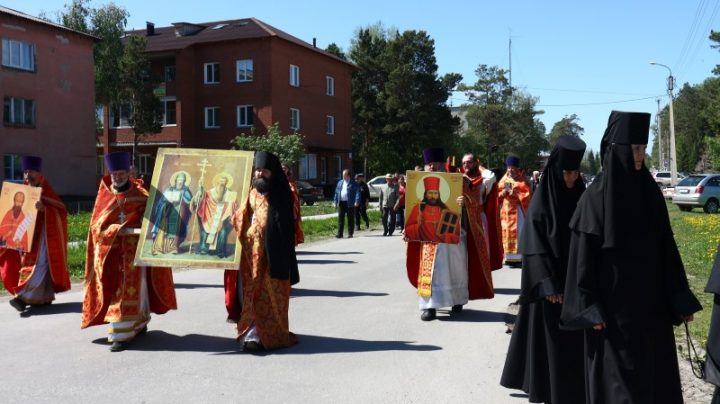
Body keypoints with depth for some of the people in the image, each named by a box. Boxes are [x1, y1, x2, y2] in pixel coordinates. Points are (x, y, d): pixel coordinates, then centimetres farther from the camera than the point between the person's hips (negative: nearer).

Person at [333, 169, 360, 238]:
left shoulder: (354, 183, 0)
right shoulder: (340, 183, 17)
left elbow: (357, 192, -6)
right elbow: (336, 193, 18)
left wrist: (357, 201, -17)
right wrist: (335, 201, 10)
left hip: (350, 203, -4)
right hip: (341, 203, 4)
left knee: (350, 219, 2)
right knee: (340, 219, 1)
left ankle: (350, 234, 9)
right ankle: (340, 234, 3)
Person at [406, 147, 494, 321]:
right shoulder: (421, 184, 8)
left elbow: (466, 198, -10)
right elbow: (414, 209, 7)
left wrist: (464, 201, -34)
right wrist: (409, 230, -3)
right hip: (429, 233, 1)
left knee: (454, 267, 10)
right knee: (430, 268, -3)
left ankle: (457, 300, 26)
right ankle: (430, 306, -2)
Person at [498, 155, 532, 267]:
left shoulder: (522, 180, -1)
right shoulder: (504, 179, 11)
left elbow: (528, 194, -8)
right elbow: (498, 193, 11)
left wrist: (516, 194, -19)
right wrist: (502, 193, -10)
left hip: (518, 210, -4)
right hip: (506, 210, 4)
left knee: (518, 232, -5)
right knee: (506, 232, 2)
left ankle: (518, 257, -2)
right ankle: (509, 257, 7)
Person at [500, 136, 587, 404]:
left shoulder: (581, 198, 4)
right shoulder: (541, 200, -9)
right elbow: (535, 247, -12)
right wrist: (549, 285, -17)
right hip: (552, 281, -4)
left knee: (578, 338, 8)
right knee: (552, 339, 3)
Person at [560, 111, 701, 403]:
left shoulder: (650, 191, 5)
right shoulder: (596, 195, -10)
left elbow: (666, 247, 8)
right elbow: (584, 253, -11)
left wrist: (680, 299, 6)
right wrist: (589, 308, -14)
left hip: (651, 300, 6)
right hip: (612, 303, -5)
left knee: (657, 371, 12)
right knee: (616, 377, 2)